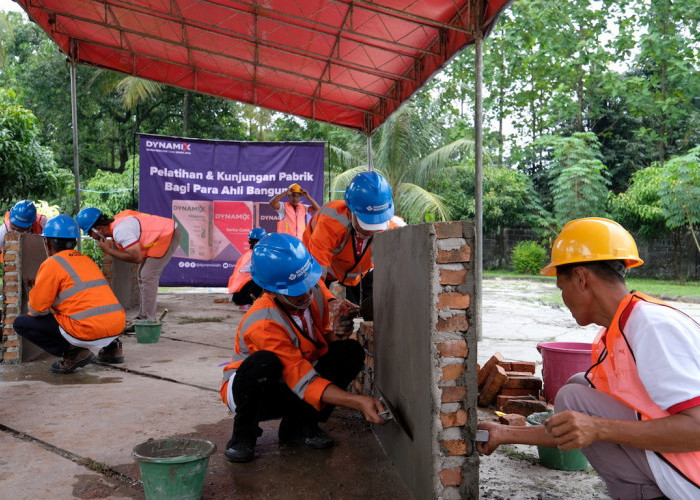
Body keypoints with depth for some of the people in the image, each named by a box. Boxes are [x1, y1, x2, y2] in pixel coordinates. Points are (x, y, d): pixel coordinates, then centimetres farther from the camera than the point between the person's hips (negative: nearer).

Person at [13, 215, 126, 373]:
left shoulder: (52, 264, 0)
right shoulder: (87, 260, 21)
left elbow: (37, 309, -2)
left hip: (88, 331, -7)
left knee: (21, 323, 7)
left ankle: (73, 352, -4)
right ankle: (111, 345, 19)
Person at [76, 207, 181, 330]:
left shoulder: (120, 231, -28)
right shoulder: (114, 224, 2)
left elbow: (137, 258, -28)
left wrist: (109, 250, -21)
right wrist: (111, 244, -9)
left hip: (169, 235, -11)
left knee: (148, 277, -12)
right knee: (143, 276, 16)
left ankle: (147, 321, -6)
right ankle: (143, 316, 23)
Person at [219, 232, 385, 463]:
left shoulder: (315, 289, -13)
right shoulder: (262, 325, -33)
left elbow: (322, 342, 1)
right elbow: (305, 383, -35)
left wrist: (336, 334, -24)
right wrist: (358, 402, -45)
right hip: (250, 389, -6)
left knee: (351, 351, -17)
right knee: (264, 363, -40)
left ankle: (299, 426, -4)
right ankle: (243, 435, -10)